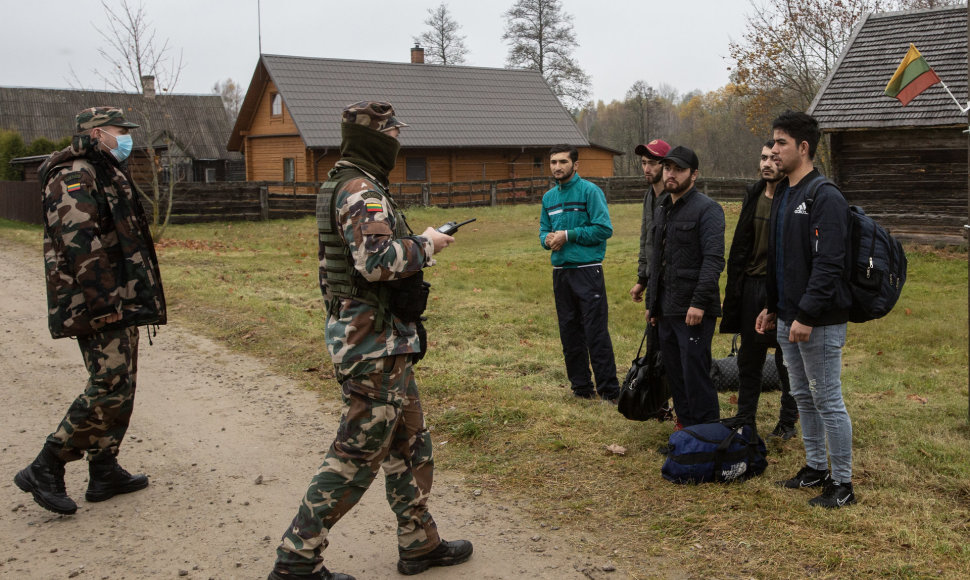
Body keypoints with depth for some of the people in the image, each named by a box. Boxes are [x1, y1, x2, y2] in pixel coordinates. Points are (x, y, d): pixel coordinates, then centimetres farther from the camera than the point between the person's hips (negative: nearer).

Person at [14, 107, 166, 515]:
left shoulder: (107, 175, 21)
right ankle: (45, 470, -2)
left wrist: (132, 301, 23)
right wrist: (105, 304, -25)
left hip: (119, 305, 11)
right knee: (108, 390, -11)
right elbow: (81, 246, -22)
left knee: (120, 389, 13)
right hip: (100, 309, -11)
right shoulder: (75, 178, -12)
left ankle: (105, 472, 21)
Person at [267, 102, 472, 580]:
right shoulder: (362, 191, -18)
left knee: (408, 441, 17)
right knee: (358, 452, -3)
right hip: (374, 343, -11)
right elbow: (377, 261, -30)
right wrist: (426, 245, -16)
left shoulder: (345, 185, 15)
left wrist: (418, 243, 13)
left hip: (384, 340, 11)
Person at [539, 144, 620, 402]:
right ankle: (581, 387, 23)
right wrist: (547, 239, -4)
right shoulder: (549, 197, 13)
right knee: (569, 332, 12)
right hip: (560, 272, 7)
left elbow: (604, 229, -14)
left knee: (596, 332, -6)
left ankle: (609, 390, 1)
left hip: (587, 270, -7)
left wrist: (568, 235, -15)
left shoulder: (590, 191, -7)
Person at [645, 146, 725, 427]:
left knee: (695, 372, -6)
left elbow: (713, 259, -17)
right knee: (675, 372, 13)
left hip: (693, 311, -8)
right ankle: (685, 424, 25)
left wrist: (699, 302, -24)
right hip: (667, 309, 8)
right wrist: (651, 303, 21)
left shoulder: (707, 209, -9)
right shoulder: (662, 211, 18)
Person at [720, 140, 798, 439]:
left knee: (787, 361, 8)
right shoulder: (753, 195, 8)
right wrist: (734, 287, 9)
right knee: (749, 358, 13)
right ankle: (745, 421, 25)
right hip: (752, 286, 6)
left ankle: (788, 422, 23)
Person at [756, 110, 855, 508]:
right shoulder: (782, 194, 14)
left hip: (819, 323, -9)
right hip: (788, 319, 9)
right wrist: (773, 307, 18)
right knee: (803, 397, 18)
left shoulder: (825, 197, -16)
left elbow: (828, 264, -22)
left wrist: (807, 316, -24)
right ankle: (816, 468, 32)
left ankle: (842, 485, 12)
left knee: (828, 402, 0)